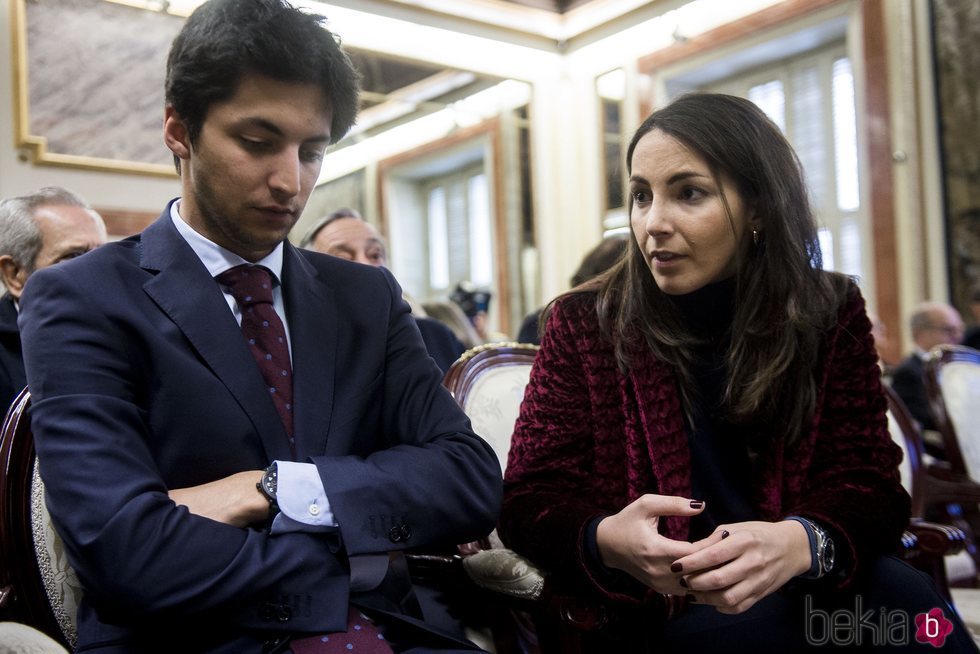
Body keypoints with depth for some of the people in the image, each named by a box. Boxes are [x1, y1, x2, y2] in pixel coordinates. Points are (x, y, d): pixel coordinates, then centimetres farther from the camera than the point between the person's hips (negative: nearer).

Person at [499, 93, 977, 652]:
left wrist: (797, 543, -29)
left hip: (796, 588, 4)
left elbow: (867, 482, -4)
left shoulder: (831, 314, 3)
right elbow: (530, 496, -5)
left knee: (896, 594, -29)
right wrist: (606, 539, -30)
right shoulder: (584, 323, -2)